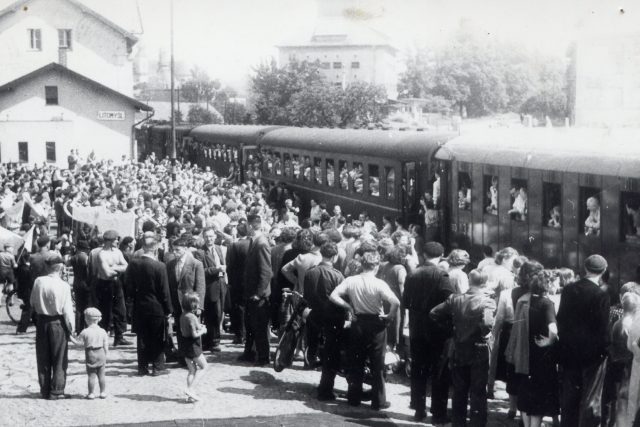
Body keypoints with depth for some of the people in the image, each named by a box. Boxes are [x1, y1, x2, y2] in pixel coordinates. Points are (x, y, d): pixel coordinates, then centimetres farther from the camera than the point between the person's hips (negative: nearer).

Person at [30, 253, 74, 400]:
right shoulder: (64, 286, -16)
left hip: (41, 321, 3)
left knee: (43, 359, 13)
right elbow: (67, 310, -13)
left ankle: (44, 390, 19)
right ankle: (56, 391, 8)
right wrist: (71, 327, -5)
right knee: (59, 359, 7)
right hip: (58, 323, -3)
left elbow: (32, 302, 4)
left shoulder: (39, 282, -7)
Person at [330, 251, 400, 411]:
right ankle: (378, 401, 13)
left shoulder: (350, 281, -7)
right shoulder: (379, 284, -17)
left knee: (356, 362, 16)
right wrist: (388, 316, -11)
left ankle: (354, 397, 23)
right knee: (377, 364, 7)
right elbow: (396, 303, -28)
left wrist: (349, 307, -2)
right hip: (376, 324, -3)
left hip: (358, 323, 3)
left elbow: (333, 296, -12)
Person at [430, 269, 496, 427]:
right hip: (479, 353, -3)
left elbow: (434, 313, -4)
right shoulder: (487, 302, -15)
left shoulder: (455, 299, -4)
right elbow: (487, 324, -29)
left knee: (459, 393, 16)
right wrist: (481, 333, -8)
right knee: (478, 394, 7)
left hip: (459, 353, 3)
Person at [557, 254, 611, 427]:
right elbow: (603, 328, -15)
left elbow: (561, 319, 5)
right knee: (589, 397, 4)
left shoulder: (568, 290, -1)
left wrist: (564, 339, 13)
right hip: (592, 352, -5)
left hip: (569, 349, 5)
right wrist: (604, 349, -5)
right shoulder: (601, 295, -16)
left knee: (569, 395, 13)